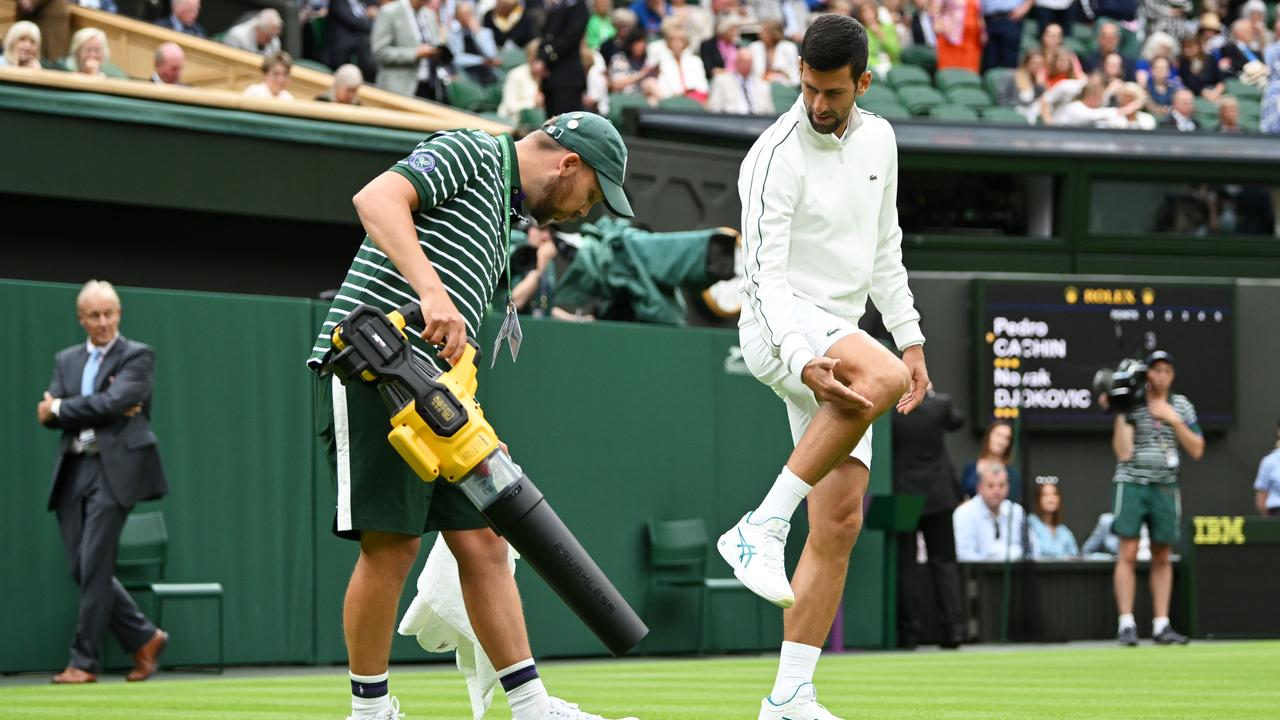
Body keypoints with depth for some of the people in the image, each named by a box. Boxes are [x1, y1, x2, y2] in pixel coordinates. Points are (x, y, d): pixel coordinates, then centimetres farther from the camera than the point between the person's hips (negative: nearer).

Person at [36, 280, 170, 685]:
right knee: (81, 570, 4)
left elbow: (115, 401, -15)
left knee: (94, 567, -9)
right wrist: (101, 410, -9)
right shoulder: (67, 360, 16)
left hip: (113, 471, -6)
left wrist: (61, 409, -5)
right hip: (73, 470, 6)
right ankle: (144, 638, 18)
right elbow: (49, 414, 3)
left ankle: (84, 661, -3)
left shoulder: (137, 357, 1)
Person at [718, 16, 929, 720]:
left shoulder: (877, 138, 10)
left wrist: (910, 337, 17)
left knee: (840, 521, -2)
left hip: (839, 337, 7)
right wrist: (803, 362, -32)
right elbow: (764, 273, -19)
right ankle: (761, 529, -32)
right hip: (780, 330, -7)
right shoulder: (777, 156, -13)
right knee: (883, 377, -38)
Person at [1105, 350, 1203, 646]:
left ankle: (1161, 625, 8)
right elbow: (1124, 452, -11)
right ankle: (1127, 624, -8)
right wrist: (1118, 415, -15)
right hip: (1131, 485, -3)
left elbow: (1197, 450, 2)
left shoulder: (1182, 406, 8)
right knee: (1128, 553, -9)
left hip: (1166, 488, 3)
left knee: (1162, 557, 5)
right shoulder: (1131, 405, -2)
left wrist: (1174, 420, -8)